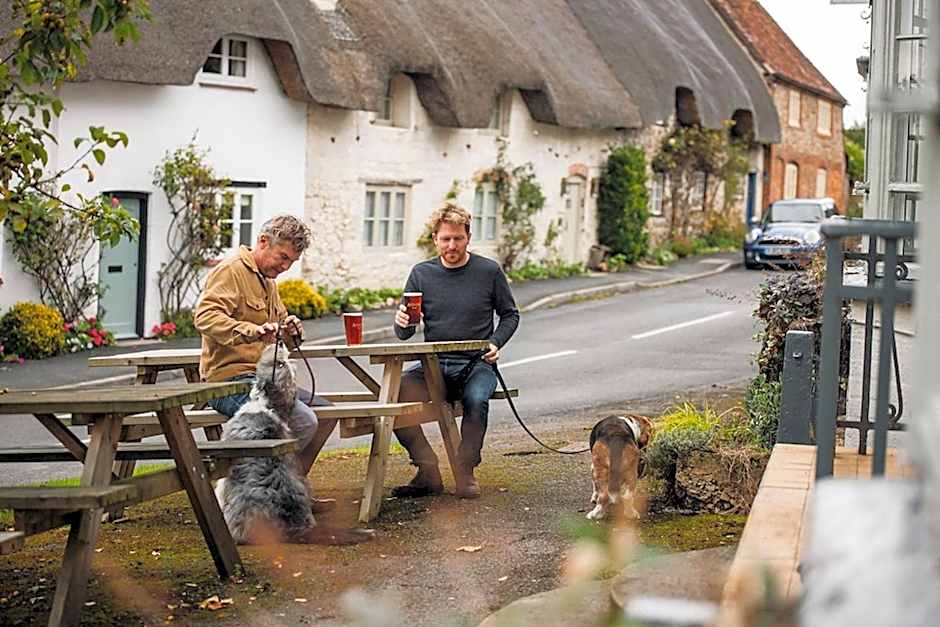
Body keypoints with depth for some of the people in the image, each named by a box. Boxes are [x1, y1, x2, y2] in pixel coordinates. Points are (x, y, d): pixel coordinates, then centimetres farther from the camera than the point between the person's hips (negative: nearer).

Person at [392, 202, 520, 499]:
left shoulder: (489, 271, 3)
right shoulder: (421, 274, 7)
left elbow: (510, 315, 14)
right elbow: (403, 334, 8)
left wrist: (495, 343, -5)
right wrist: (403, 323, -17)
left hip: (476, 363, -2)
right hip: (434, 364, 2)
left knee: (476, 399, -37)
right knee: (394, 393, -28)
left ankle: (466, 471, -17)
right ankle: (428, 471, -18)